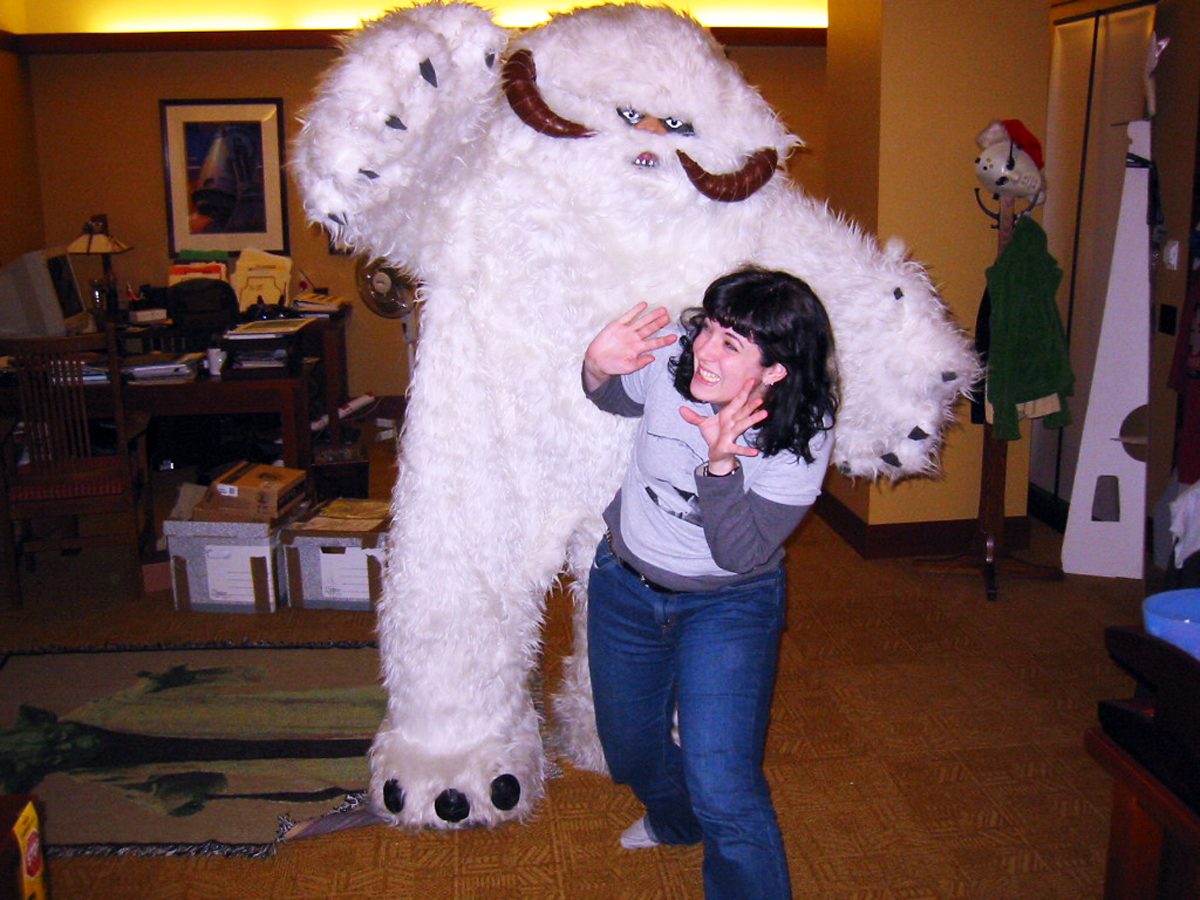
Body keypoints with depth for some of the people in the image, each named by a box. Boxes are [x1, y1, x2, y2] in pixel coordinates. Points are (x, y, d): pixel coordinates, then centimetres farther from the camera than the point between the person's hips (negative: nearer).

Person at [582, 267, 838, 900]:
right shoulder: (670, 360, -21)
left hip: (729, 605, -3)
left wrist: (720, 466, -40)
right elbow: (614, 400, 3)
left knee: (722, 791, -15)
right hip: (625, 585, 4)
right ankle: (676, 822, 58)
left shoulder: (803, 439, -24)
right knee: (630, 751, 23)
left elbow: (740, 554, -26)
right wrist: (599, 368, -20)